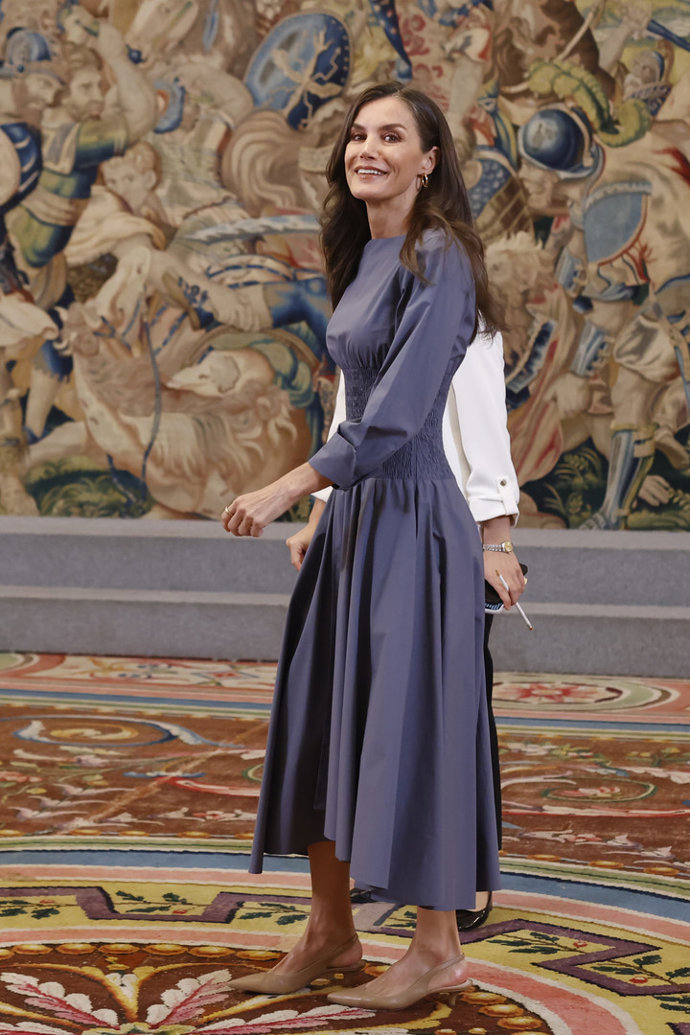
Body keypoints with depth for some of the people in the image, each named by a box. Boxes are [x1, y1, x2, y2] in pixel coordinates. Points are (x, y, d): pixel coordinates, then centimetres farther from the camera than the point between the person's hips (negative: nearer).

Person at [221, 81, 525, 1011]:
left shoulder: (437, 258, -14)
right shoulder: (363, 255, 13)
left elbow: (397, 412, -21)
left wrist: (287, 489, -21)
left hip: (409, 516, -9)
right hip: (354, 515, 9)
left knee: (408, 724, -3)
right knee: (319, 717, 11)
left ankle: (438, 949, 10)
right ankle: (330, 933, 23)